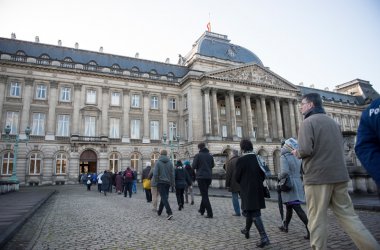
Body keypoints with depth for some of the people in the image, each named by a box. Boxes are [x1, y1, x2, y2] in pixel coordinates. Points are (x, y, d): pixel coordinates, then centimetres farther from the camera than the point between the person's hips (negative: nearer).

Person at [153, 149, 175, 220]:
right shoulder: (170, 162, 3)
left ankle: (169, 213, -18)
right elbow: (172, 173, 1)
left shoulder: (158, 162, -8)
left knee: (164, 198, -5)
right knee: (164, 197, 17)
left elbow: (155, 173, -12)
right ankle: (159, 211, 30)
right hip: (167, 182, 4)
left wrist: (156, 180, 4)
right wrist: (172, 183, 8)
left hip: (161, 182, -4)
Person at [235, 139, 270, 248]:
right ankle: (246, 230, 39)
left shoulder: (241, 160, -14)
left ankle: (264, 238, -4)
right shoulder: (258, 158, 1)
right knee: (251, 211, 21)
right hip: (258, 190, 6)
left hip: (247, 191, -6)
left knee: (254, 214, 1)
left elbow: (237, 177, -8)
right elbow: (263, 175, 6)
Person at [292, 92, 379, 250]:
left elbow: (305, 150, -20)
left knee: (317, 219, 2)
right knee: (347, 215, 11)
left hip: (317, 177, -7)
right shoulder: (333, 122, 16)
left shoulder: (308, 122, -8)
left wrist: (296, 153, 1)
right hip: (339, 175, 7)